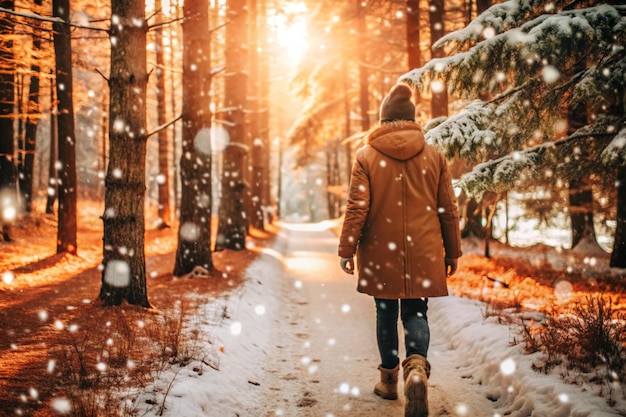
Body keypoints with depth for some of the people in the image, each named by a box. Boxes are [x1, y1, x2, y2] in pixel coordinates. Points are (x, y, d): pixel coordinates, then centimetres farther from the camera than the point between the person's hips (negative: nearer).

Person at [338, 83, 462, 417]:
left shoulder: (366, 155, -4)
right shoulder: (434, 156, 2)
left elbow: (357, 207, -8)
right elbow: (448, 209, 5)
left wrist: (346, 249, -2)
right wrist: (452, 252, 13)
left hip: (381, 252, -1)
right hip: (423, 253, 1)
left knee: (386, 312, 15)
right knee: (415, 312, 8)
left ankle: (389, 377, 24)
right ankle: (417, 365, -19)